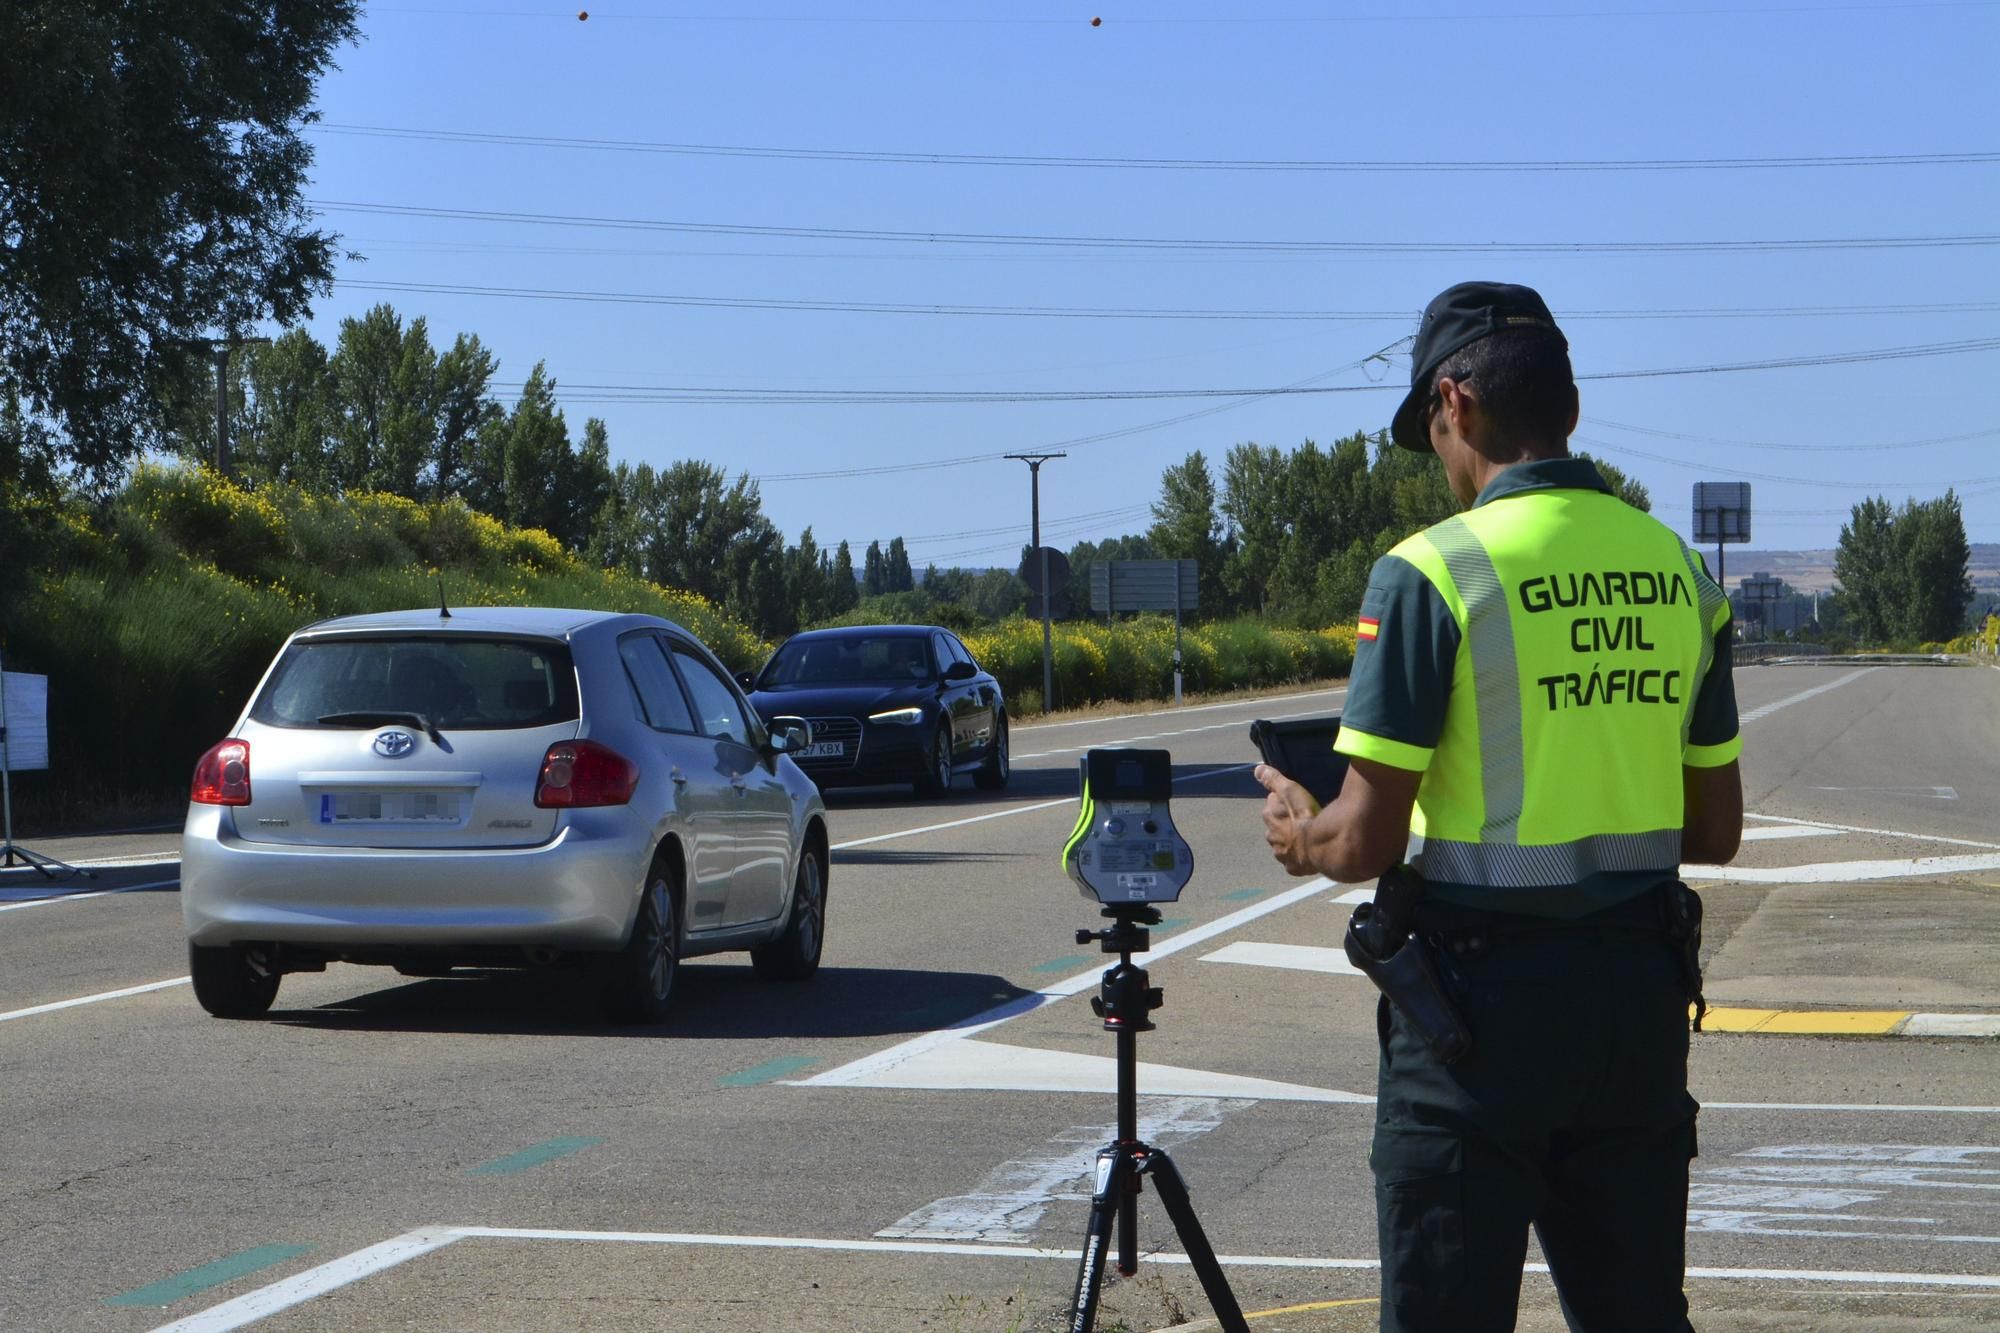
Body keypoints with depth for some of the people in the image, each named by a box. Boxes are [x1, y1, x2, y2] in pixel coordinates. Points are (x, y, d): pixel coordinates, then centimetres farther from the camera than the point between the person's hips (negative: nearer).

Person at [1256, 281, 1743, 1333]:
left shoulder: (1435, 571, -13)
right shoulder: (1678, 569, 5)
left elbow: (1366, 841, -14)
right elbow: (1715, 833, 11)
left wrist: (1296, 832, 7)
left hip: (1484, 992, -6)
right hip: (1641, 991, 6)